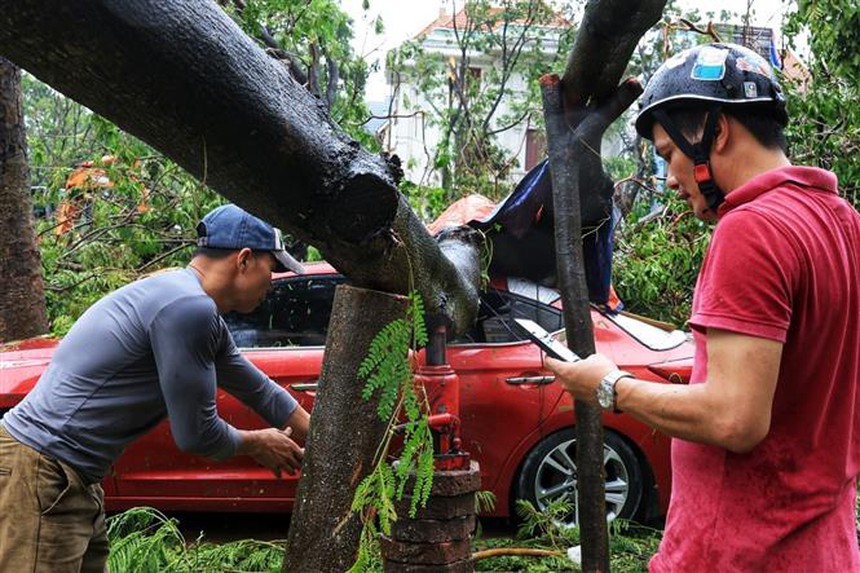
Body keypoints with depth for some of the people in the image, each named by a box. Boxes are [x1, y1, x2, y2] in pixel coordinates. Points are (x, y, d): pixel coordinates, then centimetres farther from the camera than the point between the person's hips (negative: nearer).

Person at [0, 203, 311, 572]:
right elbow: (196, 434, -16)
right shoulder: (188, 307, -21)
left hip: (73, 479, 10)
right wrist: (256, 445, 4)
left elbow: (262, 392, 20)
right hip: (40, 473, -10)